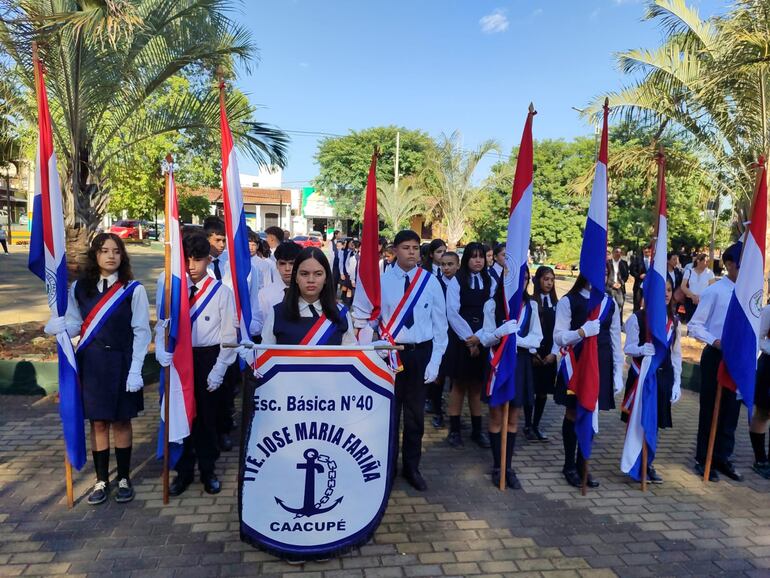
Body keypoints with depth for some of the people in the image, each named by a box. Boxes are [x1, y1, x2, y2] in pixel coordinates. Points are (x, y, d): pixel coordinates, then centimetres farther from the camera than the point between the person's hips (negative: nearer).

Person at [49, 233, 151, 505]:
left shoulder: (133, 290, -8)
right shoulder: (79, 288, 3)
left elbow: (141, 332, -7)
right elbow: (74, 324, 5)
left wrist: (135, 371, -12)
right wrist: (55, 325, -18)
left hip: (120, 363, -2)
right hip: (90, 363, 2)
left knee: (121, 421, 8)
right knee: (97, 422, 9)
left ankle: (124, 478, 24)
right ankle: (101, 480, 24)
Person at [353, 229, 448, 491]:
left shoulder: (431, 282, -3)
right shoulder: (381, 280, -6)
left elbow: (440, 324, 0)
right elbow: (361, 314, 3)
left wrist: (435, 361, -4)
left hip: (421, 352, 1)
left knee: (415, 413, 12)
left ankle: (412, 467, 29)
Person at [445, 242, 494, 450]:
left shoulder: (490, 282, 8)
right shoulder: (456, 281, -2)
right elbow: (452, 312, -9)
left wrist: (479, 337, -10)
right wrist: (469, 338, -12)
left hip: (483, 339, 3)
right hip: (461, 339, -3)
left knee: (477, 385, 9)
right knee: (459, 384, 3)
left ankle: (477, 429, 19)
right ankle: (454, 430, 13)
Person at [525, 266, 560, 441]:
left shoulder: (556, 304, 7)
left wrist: (553, 353, -4)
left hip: (549, 355, 4)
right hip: (532, 353, -4)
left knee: (543, 391, 8)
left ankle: (536, 425, 20)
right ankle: (527, 426, 16)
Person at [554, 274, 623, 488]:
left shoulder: (610, 304, 8)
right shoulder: (568, 301, -5)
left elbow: (616, 341, 9)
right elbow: (558, 337, -9)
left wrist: (618, 374, 5)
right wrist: (582, 332, -26)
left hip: (601, 366, 4)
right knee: (573, 414, 7)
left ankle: (582, 465, 22)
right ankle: (569, 466, 21)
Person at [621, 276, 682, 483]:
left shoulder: (674, 321, 7)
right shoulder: (637, 318, -8)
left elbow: (676, 354, 10)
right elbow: (628, 348, -9)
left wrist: (677, 382, 7)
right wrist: (642, 350, -31)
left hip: (663, 376, 4)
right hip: (641, 374, -4)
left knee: (655, 421, 10)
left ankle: (647, 464, 24)